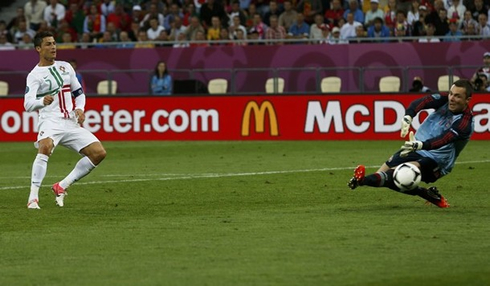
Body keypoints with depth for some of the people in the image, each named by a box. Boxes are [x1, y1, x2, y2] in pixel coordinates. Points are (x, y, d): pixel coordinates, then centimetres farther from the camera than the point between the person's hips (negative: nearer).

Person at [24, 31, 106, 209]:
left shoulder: (65, 67, 14)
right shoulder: (35, 75, -5)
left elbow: (79, 93, 22)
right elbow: (28, 104, -20)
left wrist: (80, 109, 0)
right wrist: (43, 101, -42)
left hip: (71, 123, 6)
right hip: (50, 121, -6)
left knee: (99, 153, -4)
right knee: (45, 147, -37)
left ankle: (62, 187, 5)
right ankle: (33, 198, -34)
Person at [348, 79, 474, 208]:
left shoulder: (465, 123, -20)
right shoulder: (444, 101, -3)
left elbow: (443, 139, -35)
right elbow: (421, 102, -21)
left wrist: (419, 145, -51)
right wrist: (407, 117, -42)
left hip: (434, 162, -8)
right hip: (416, 150, 8)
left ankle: (362, 180, -49)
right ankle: (428, 194, 5)